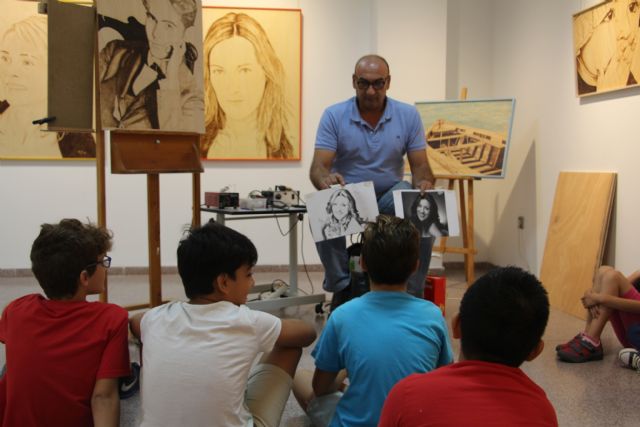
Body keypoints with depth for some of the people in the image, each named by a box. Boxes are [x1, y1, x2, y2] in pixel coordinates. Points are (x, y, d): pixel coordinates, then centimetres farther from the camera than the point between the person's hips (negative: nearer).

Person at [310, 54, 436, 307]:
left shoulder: (408, 115, -1)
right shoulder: (334, 116, -7)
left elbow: (420, 165, -2)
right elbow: (318, 167, -14)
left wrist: (424, 182, -28)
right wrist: (326, 179, -40)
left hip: (391, 196, 2)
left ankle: (410, 293, -8)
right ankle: (342, 287, -12)